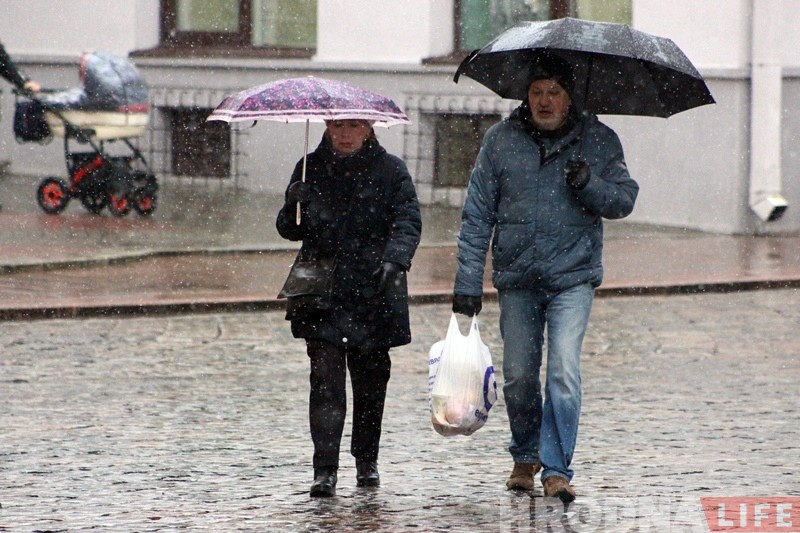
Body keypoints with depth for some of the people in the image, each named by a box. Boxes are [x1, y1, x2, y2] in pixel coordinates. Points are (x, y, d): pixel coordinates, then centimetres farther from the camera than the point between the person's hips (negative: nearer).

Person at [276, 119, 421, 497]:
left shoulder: (390, 171, 3)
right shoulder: (311, 169, 9)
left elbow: (407, 221, -6)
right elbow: (290, 231, 11)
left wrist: (394, 258, -25)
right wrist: (294, 208, -13)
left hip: (373, 296, 0)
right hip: (322, 295, 0)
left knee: (371, 379, 9)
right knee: (325, 378, -11)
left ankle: (367, 461, 26)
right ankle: (325, 470, -14)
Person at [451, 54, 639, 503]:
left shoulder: (599, 141, 2)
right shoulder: (501, 140, 3)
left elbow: (625, 200, 5)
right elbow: (477, 214, 3)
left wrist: (589, 185, -17)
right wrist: (468, 283, -1)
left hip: (573, 277, -2)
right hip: (517, 279, 2)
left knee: (564, 372, -14)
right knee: (518, 376, 8)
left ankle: (557, 468, -8)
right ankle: (525, 457, 30)